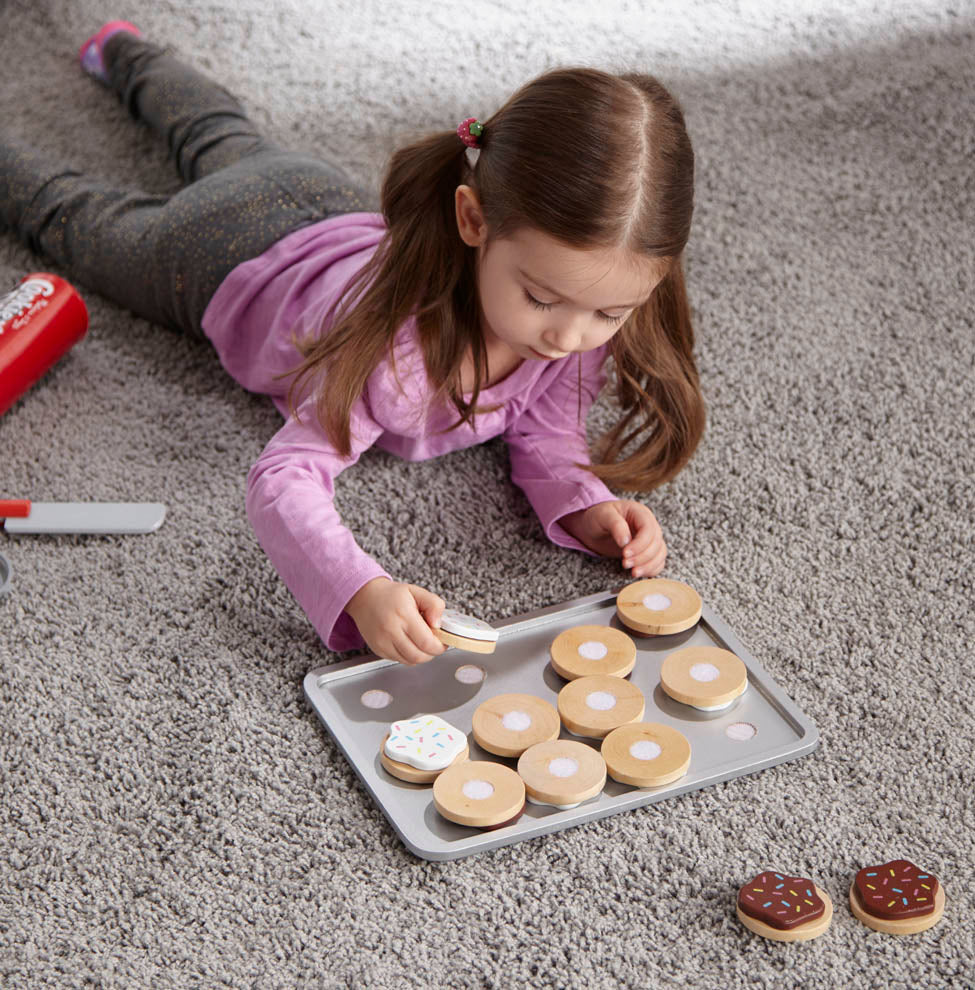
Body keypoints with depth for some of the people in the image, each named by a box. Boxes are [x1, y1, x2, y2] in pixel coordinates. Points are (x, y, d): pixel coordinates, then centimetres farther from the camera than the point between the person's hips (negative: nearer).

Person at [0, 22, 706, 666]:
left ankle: (125, 53, 63)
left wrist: (586, 504, -42)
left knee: (224, 142, 37)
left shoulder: (588, 302, -35)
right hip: (235, 254, -5)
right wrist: (361, 591, -72)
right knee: (73, 217, 25)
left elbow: (544, 430, -21)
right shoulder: (398, 342, -51)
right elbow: (284, 478, -54)